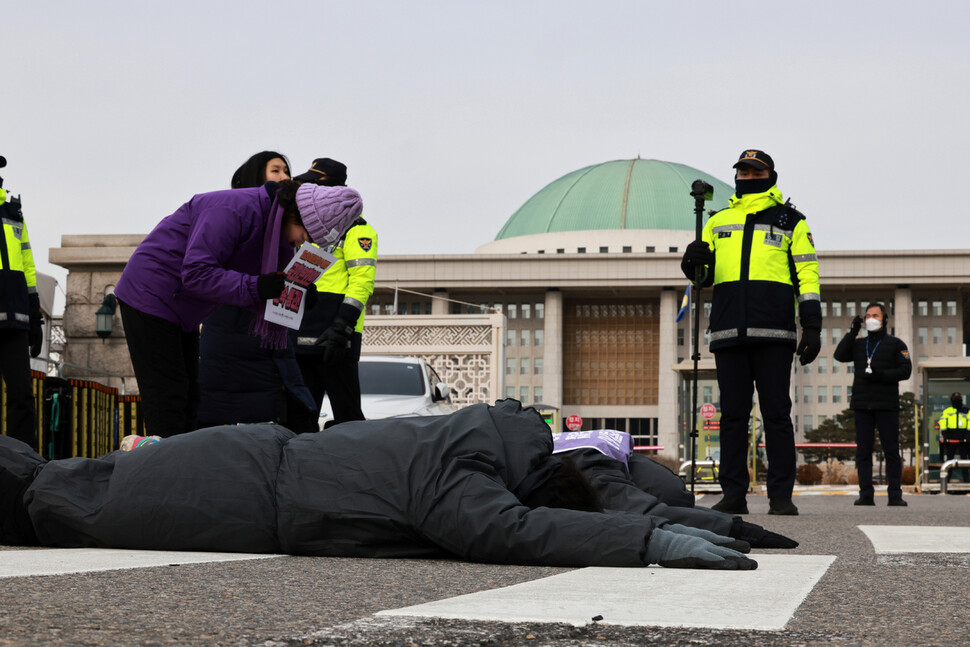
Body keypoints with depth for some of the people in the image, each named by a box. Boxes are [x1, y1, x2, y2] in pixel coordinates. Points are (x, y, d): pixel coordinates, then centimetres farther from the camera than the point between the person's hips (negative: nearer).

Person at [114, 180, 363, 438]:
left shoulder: (276, 229, 2)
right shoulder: (236, 210, -27)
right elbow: (196, 274, -31)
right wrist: (256, 287, -37)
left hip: (181, 312, 9)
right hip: (149, 296, -9)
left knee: (187, 398, 8)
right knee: (167, 399, -10)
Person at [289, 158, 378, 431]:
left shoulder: (355, 229, 0)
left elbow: (362, 279, -11)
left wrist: (342, 327, -21)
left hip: (335, 340, -8)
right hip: (302, 338, 8)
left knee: (347, 418, -7)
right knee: (300, 419, 8)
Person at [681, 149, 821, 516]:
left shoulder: (790, 221, 12)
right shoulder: (719, 222, 20)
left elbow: (807, 275, 7)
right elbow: (703, 276, 22)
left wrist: (812, 327, -3)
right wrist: (693, 262, -3)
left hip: (773, 333, -3)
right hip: (729, 332, 3)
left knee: (776, 413, -4)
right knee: (732, 414, 2)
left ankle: (781, 496, -1)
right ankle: (733, 495, 6)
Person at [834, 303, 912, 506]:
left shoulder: (895, 344, 7)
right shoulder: (858, 345, 17)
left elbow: (905, 370, -2)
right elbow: (840, 356, 1)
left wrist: (882, 375, -15)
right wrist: (852, 332, -3)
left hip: (887, 405, -3)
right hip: (862, 405, 3)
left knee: (891, 451, -4)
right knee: (863, 451, 0)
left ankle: (895, 495, -2)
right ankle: (866, 495, 2)